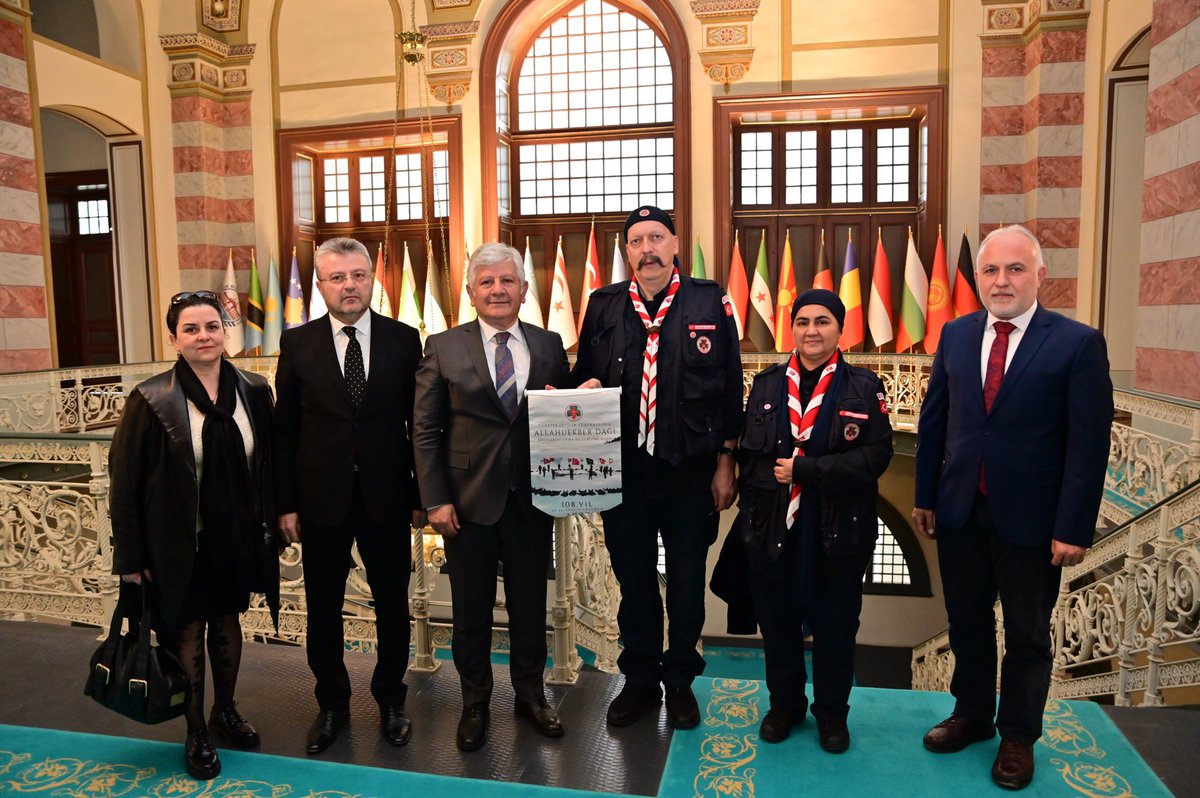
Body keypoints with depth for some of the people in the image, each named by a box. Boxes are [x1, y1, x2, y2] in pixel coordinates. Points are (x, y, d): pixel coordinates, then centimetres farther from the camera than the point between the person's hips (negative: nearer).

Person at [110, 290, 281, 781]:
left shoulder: (252, 391, -3)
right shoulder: (152, 400, -12)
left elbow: (266, 465, 3)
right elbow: (125, 481, -9)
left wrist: (268, 526, 2)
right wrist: (131, 556, -9)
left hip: (236, 538, 3)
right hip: (181, 543, -3)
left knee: (227, 622, 18)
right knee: (189, 632, 11)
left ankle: (226, 712, 39)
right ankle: (196, 733, 29)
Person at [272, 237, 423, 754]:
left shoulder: (404, 340, -1)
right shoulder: (297, 343, 0)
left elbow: (418, 423, 2)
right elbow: (285, 430, 2)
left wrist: (421, 493, 0)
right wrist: (286, 503, 0)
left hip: (387, 498, 0)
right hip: (322, 498, 1)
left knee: (392, 605, 11)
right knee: (323, 609, 12)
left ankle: (390, 700, 32)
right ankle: (332, 705, 33)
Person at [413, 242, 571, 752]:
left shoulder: (549, 346, 4)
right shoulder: (443, 347, -2)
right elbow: (425, 430, -3)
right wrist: (436, 500, -8)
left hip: (533, 498, 2)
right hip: (469, 499, -1)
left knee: (530, 602, 14)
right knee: (471, 608, 12)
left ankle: (530, 694, 35)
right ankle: (475, 703, 32)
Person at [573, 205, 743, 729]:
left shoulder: (710, 302, -2)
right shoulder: (603, 305, 4)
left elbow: (730, 388, -1)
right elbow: (582, 376, 12)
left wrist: (725, 463, -3)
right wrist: (585, 388, -12)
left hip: (691, 470, -1)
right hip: (622, 469, 2)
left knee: (687, 582, 12)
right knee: (633, 581, 14)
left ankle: (680, 681, 33)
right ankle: (639, 680, 33)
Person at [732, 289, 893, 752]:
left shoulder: (864, 387, -3)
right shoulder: (766, 384, 5)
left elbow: (876, 455, -14)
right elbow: (747, 453, 5)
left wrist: (804, 469, -19)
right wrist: (750, 516, -4)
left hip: (839, 532, -2)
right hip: (772, 528, 2)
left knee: (835, 627, 12)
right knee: (778, 623, 14)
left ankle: (832, 711, 34)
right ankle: (785, 704, 35)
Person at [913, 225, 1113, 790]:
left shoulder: (1078, 343, -9)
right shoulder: (956, 335, 3)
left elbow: (1088, 444, -11)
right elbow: (933, 421, 5)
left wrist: (1074, 529, -13)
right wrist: (926, 497, 5)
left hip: (1030, 518, -3)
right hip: (959, 511, 4)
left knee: (1027, 635, 14)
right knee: (967, 624, 18)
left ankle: (1018, 736, 34)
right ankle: (972, 715, 38)